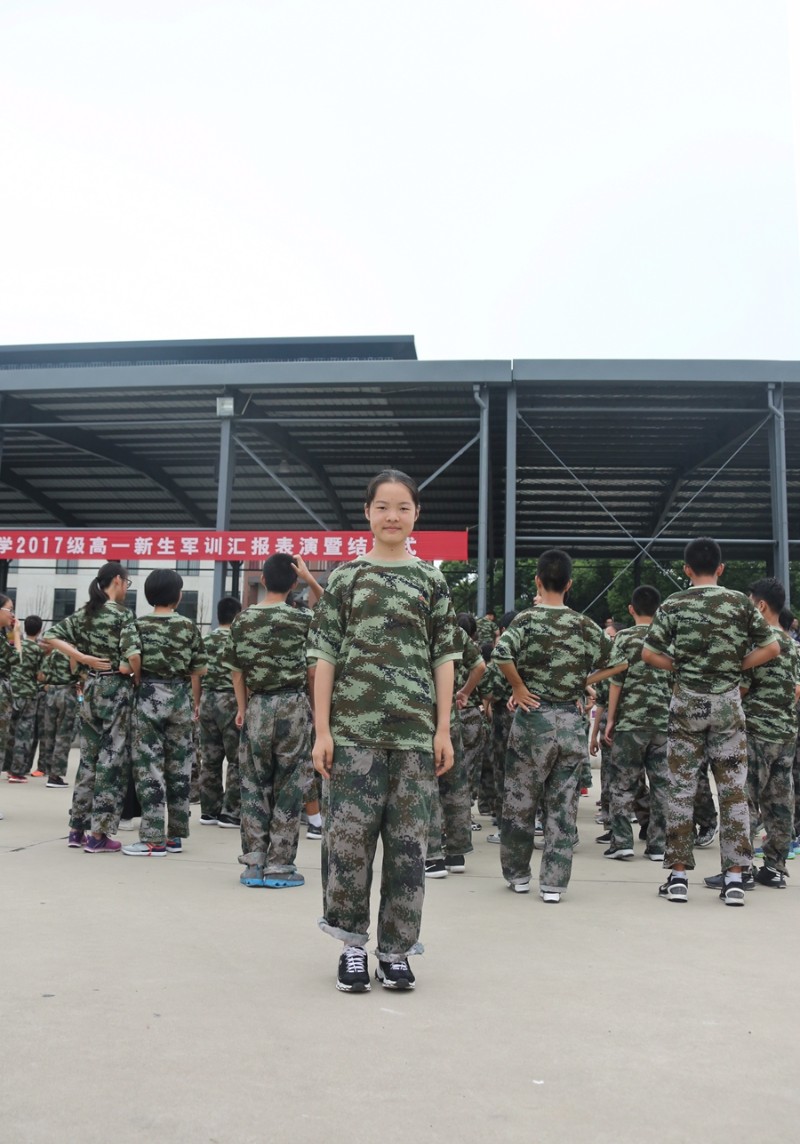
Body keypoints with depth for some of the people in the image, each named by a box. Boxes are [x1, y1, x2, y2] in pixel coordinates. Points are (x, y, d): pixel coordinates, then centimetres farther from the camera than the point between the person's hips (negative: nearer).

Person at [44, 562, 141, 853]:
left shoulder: (84, 613, 8)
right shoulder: (123, 614, -12)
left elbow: (51, 636, 6)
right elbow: (133, 655, -23)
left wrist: (84, 658, -1)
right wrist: (138, 678, -4)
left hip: (92, 688, 7)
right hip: (116, 689, -7)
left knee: (89, 757, 15)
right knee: (112, 759, -1)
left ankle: (78, 828, 20)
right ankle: (98, 834, 0)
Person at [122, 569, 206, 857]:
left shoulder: (139, 625, -2)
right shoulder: (189, 627, 2)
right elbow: (196, 672, 4)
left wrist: (136, 691, 10)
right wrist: (195, 704, 15)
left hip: (149, 696, -2)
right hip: (180, 698, 2)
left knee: (149, 768, -1)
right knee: (179, 768, 9)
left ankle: (154, 838, -3)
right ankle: (175, 835, 16)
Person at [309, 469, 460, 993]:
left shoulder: (431, 579, 9)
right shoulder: (345, 577, 7)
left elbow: (444, 658, 8)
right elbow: (326, 655, 4)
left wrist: (444, 730, 1)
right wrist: (322, 729, -3)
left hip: (416, 729, 1)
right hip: (353, 727, -1)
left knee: (408, 839, 4)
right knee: (349, 834, -2)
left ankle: (396, 949, 17)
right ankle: (352, 944, 16)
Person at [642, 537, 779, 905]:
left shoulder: (674, 605, -2)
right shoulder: (740, 603, 0)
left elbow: (649, 654, -7)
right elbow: (772, 648, -1)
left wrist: (681, 666, 6)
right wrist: (735, 666, 6)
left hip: (687, 702, 0)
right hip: (727, 702, 1)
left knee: (681, 789, 5)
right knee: (733, 790, 5)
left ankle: (678, 875, 7)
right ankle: (734, 878, 6)